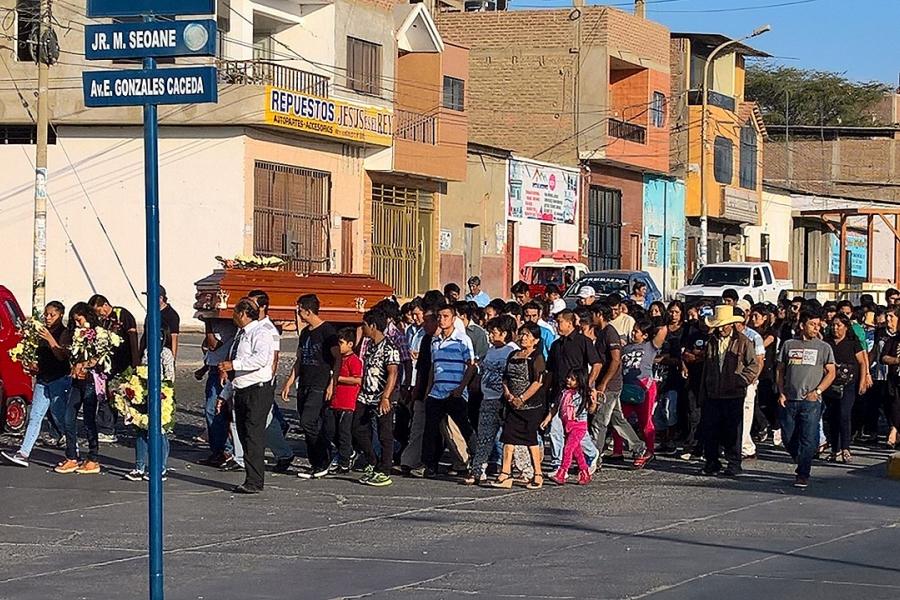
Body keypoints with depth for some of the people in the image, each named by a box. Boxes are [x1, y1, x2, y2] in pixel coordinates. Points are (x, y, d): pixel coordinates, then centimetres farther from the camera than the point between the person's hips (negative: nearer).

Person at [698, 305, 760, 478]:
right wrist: (703, 391, 15)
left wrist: (741, 380, -12)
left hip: (734, 394, -4)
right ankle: (712, 463, 13)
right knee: (709, 429, 3)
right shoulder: (712, 341, 14)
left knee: (733, 430, 0)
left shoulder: (743, 342, -1)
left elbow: (754, 365, -1)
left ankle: (733, 464, 8)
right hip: (712, 394, 4)